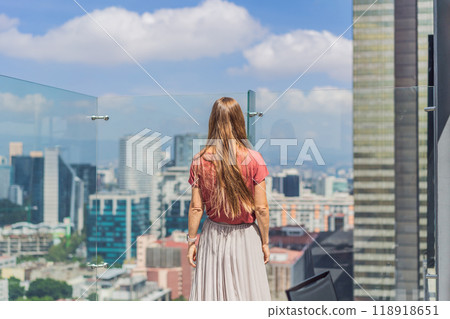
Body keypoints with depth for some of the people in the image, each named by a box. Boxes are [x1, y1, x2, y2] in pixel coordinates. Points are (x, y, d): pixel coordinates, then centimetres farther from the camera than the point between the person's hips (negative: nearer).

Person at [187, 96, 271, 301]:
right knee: (246, 291, 12)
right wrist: (265, 241, 2)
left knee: (211, 291, 14)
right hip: (245, 237, -2)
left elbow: (196, 207, -5)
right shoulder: (253, 158, -15)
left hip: (213, 236, 2)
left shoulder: (200, 160, -10)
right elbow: (261, 208, -10)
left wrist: (191, 240, 6)